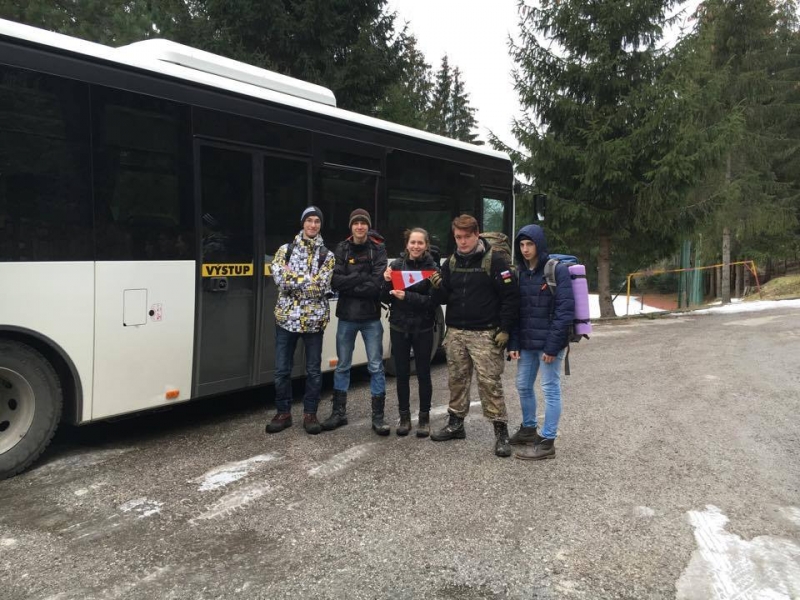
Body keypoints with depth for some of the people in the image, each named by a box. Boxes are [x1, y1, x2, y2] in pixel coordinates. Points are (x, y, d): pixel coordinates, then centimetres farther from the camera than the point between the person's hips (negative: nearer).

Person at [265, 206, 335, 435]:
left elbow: (321, 286, -10)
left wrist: (293, 277, -11)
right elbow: (280, 279, -9)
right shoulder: (285, 250, 5)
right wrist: (309, 281, -14)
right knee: (282, 369, 5)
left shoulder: (326, 255, 4)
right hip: (287, 317, 0)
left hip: (314, 319, 0)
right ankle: (283, 413, 19)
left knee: (314, 370, 6)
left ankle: (310, 414, 18)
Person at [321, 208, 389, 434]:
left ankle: (378, 417, 10)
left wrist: (349, 286, -13)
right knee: (342, 366, 11)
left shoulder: (378, 249, -2)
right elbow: (336, 281, -9)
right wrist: (362, 276, -17)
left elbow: (377, 284, -14)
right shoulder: (342, 249, 3)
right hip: (346, 317, 2)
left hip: (371, 317, -2)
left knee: (376, 367, 2)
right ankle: (339, 412, 23)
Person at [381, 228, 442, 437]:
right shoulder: (397, 265, 2)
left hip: (422, 328, -2)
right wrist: (387, 283, -15)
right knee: (402, 373, 9)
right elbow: (386, 299, 4)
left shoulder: (432, 268, -5)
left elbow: (433, 300, -13)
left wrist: (407, 297, -25)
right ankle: (404, 416, 22)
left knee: (423, 374, 6)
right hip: (399, 327, 2)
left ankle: (424, 418, 18)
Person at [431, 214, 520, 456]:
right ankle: (456, 424, 25)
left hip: (485, 333, -5)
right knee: (457, 379, 12)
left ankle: (501, 431, 2)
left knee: (489, 381, -6)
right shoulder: (451, 263, 10)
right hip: (456, 332, 6)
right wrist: (438, 288, -9)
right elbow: (445, 297, 13)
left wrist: (505, 329, -12)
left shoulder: (494, 261, -8)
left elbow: (511, 296, -9)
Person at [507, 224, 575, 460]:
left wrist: (553, 345, -18)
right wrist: (513, 343, 3)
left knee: (550, 389, 0)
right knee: (523, 386, 15)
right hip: (527, 343, 7)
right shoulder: (520, 272, 9)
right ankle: (528, 429, 34)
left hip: (549, 343, -7)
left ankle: (547, 442, 6)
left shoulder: (557, 270, -10)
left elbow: (565, 310, -14)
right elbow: (515, 310, 11)